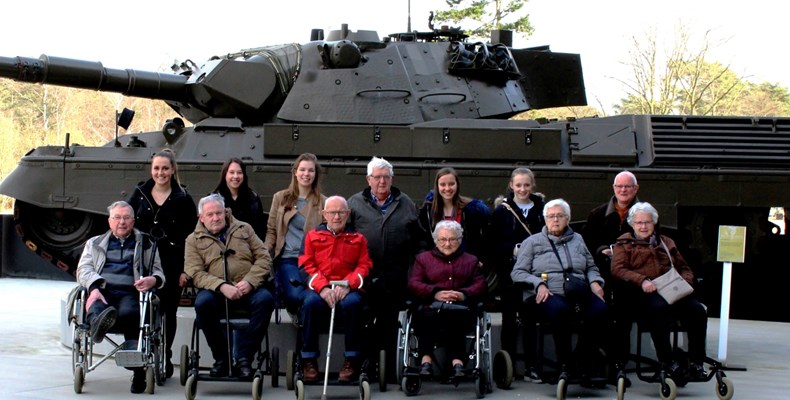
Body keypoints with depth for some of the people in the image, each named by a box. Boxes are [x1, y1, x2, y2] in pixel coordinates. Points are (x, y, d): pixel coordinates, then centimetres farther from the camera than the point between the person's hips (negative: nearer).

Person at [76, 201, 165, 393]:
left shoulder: (145, 244, 28)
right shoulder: (95, 243, 30)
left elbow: (158, 272, 19)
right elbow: (84, 269, 12)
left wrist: (153, 280, -9)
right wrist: (94, 287, -12)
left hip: (129, 292, -2)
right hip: (102, 291, 2)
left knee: (128, 312, -38)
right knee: (96, 308, -37)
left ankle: (138, 370, -35)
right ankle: (100, 320, -74)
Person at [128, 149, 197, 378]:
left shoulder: (182, 199, 0)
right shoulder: (139, 194, 7)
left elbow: (191, 236, -2)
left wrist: (186, 269, -8)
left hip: (171, 263, -1)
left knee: (168, 310, 6)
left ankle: (164, 357, 18)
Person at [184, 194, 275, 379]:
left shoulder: (244, 229, 17)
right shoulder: (194, 240, 12)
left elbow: (264, 258, 9)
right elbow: (195, 273, -2)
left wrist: (249, 282, -10)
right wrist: (222, 286, -19)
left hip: (248, 289, 1)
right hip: (216, 291, -1)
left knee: (265, 299, -31)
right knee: (202, 302, -35)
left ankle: (244, 357, -24)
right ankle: (221, 358, -17)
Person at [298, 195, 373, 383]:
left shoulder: (358, 239, 18)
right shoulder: (313, 236, 18)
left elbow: (364, 267, 7)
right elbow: (307, 265, 7)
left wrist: (347, 285, -13)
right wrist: (322, 288, -11)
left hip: (348, 289, 0)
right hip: (319, 288, 0)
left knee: (352, 303, -36)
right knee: (310, 303, -35)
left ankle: (352, 360, -23)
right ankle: (309, 360, -21)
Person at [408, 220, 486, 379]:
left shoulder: (471, 260, 31)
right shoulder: (423, 258, 29)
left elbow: (480, 285, 15)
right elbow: (413, 284, 12)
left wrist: (464, 294, -8)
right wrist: (435, 293, -7)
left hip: (461, 307, 0)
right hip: (431, 306, 0)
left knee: (457, 315, -41)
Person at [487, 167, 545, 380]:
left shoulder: (542, 209, 7)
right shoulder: (502, 210, 2)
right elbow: (492, 243, -2)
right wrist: (511, 250, -13)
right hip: (509, 272, -1)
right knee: (509, 319, 5)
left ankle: (531, 366, 13)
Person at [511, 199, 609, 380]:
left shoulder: (577, 240, 26)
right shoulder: (533, 242, 16)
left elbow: (591, 268, 31)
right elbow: (517, 272, 7)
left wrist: (595, 282, 8)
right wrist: (539, 284, -9)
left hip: (579, 295, 3)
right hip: (546, 296, -3)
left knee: (600, 310, -30)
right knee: (560, 309, -39)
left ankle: (584, 363, -21)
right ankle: (564, 364, -27)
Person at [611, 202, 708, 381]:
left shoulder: (666, 243, 31)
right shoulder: (624, 243, 18)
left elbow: (684, 268, 29)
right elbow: (617, 269, 2)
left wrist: (685, 280, 3)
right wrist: (641, 280, -15)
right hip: (643, 293, -4)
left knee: (697, 309, -27)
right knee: (660, 308, -39)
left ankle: (696, 362, -21)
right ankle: (666, 360, -26)